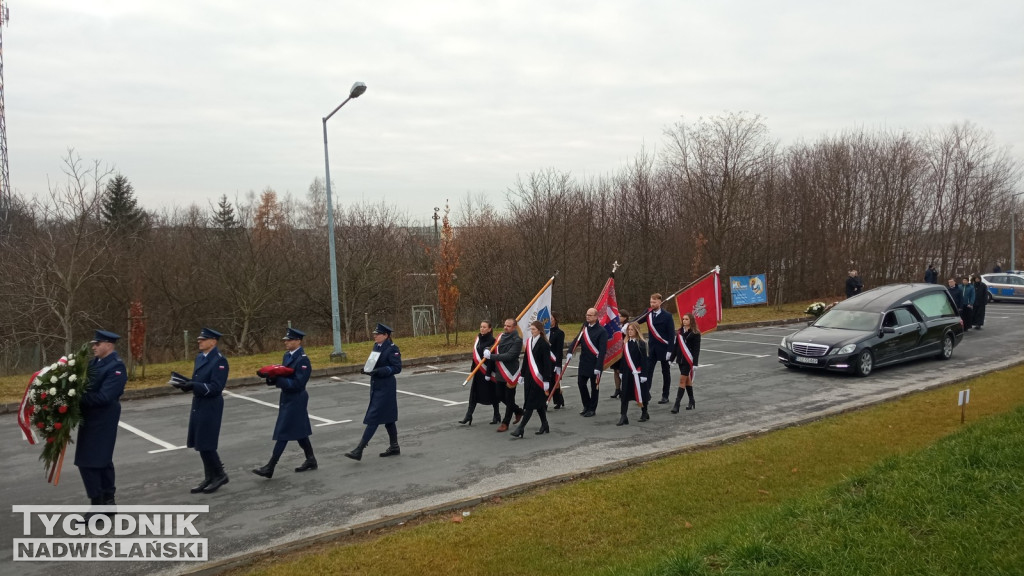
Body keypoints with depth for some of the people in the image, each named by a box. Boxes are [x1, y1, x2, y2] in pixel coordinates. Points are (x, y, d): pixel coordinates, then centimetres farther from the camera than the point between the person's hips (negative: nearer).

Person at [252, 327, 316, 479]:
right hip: (287, 398, 9)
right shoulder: (287, 355, 9)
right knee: (299, 431, 16)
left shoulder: (303, 360, -18)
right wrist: (272, 377, -8)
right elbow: (284, 375, 13)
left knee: (283, 433, -5)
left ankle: (270, 468, -1)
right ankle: (310, 460, 27)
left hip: (295, 401, -9)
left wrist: (277, 379, -24)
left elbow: (298, 384, -23)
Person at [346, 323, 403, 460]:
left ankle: (359, 450, -8)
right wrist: (368, 370, 1)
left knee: (373, 418, -8)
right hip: (376, 386, 9)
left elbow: (397, 367, -17)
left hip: (385, 388, -9)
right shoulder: (377, 346, 10)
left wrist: (379, 371, -26)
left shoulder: (392, 348, -14)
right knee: (387, 418, 16)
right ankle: (394, 447, 26)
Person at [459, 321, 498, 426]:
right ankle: (468, 416, 4)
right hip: (478, 371, 7)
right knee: (473, 393, 3)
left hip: (488, 371, -7)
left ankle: (496, 415, 23)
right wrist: (473, 368, 14)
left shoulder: (492, 341, -15)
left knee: (491, 393, 7)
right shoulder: (478, 338, 8)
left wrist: (488, 373, -21)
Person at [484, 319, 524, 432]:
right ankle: (518, 411, 36)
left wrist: (491, 356, -22)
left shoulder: (517, 340, -14)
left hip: (510, 373, -7)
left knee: (509, 399, 4)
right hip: (499, 373, 7)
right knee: (499, 396, 15)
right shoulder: (501, 337, 7)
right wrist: (488, 351, -3)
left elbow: (509, 356, -24)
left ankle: (505, 423, 16)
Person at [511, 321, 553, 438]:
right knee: (539, 402, 14)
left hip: (538, 377, -7)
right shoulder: (529, 341, 9)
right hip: (529, 376, 7)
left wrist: (546, 380, -15)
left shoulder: (544, 344, -12)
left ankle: (521, 428, -8)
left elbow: (547, 363, -13)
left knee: (530, 403, -7)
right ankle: (545, 426, 25)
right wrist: (522, 374, 17)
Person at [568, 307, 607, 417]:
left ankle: (592, 409, 19)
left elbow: (602, 350, -17)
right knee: (581, 383, 9)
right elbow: (577, 340, 6)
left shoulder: (602, 331, -13)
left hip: (595, 363, -6)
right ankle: (587, 406, 25)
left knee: (594, 386, 6)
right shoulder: (585, 327, 7)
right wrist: (570, 351, -13)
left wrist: (598, 367, -21)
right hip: (584, 362, 6)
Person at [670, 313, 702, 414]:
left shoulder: (695, 333, -8)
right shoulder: (680, 331, 9)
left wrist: (695, 363, -16)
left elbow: (696, 349, -11)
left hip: (688, 360, -6)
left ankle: (677, 405, -10)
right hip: (680, 359, 6)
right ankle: (691, 401, 28)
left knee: (682, 381, -9)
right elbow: (676, 346, 13)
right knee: (687, 380, 15)